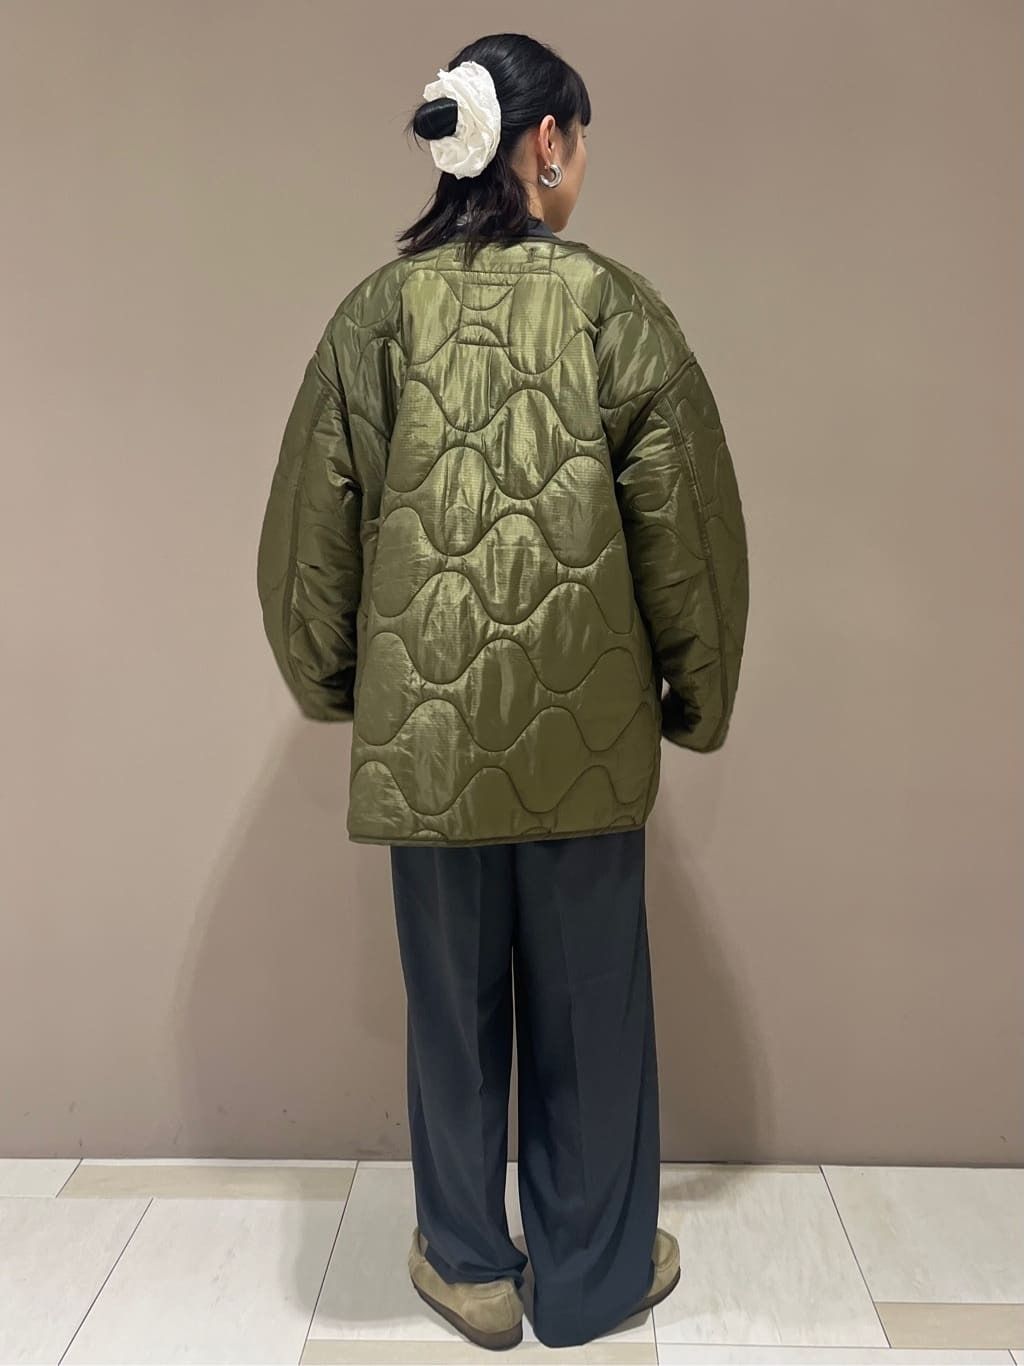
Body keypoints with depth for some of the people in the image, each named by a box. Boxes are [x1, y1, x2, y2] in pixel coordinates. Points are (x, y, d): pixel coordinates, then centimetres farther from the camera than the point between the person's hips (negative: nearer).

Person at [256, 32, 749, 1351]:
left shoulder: (377, 312, 0)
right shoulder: (616, 305, -4)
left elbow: (310, 527, 2)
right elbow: (688, 526, -3)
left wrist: (327, 677, 18)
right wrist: (699, 695, 10)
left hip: (425, 725, 2)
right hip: (586, 729, -1)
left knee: (452, 998, 16)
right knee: (588, 1004, 14)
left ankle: (469, 1266, 35)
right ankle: (591, 1276, 34)